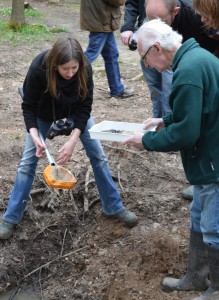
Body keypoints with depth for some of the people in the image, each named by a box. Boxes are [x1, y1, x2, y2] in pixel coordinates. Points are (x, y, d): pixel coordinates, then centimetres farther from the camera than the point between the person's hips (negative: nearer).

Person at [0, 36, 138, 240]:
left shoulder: (84, 69, -33)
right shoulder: (38, 69, -37)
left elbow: (84, 106, -25)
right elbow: (29, 106, -25)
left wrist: (73, 140, -35)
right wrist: (34, 135, -39)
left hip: (75, 110, 2)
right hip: (44, 112, -1)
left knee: (97, 154, -1)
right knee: (28, 160, -1)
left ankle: (114, 207, 14)